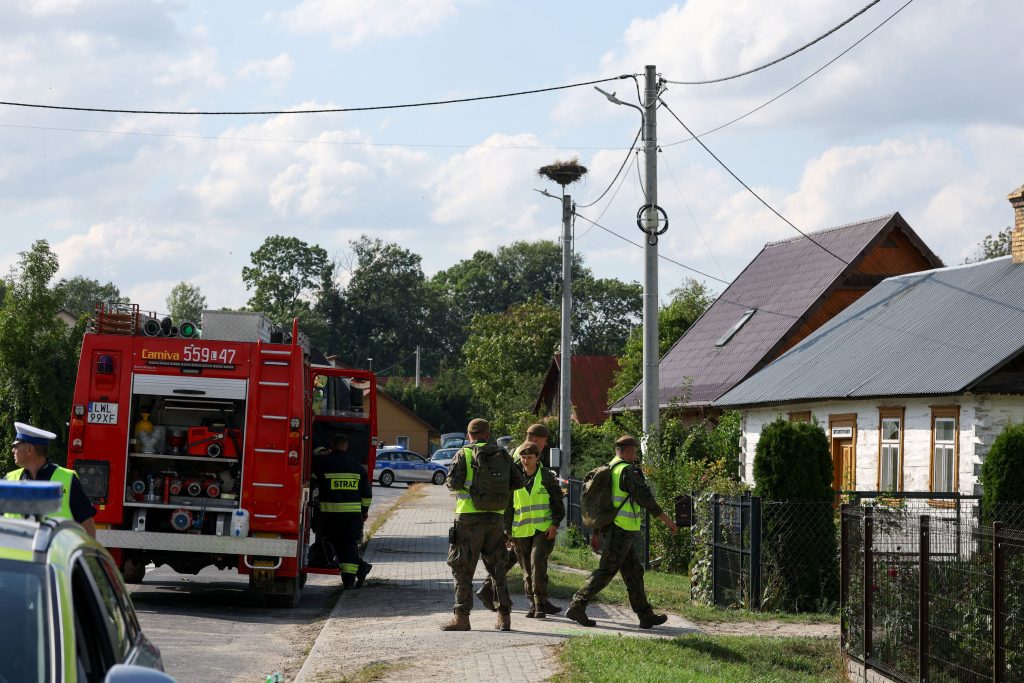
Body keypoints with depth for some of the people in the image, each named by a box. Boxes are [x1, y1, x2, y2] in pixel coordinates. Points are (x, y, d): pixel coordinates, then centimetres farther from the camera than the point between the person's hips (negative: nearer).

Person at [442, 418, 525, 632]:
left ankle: (462, 616, -3)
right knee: (497, 568, 13)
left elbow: (453, 483, -14)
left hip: (469, 517, -4)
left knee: (462, 568, 1)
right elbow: (519, 481, 6)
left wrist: (454, 483, 9)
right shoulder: (501, 455, 7)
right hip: (496, 517, 4)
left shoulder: (464, 455, -4)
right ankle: (504, 616, 12)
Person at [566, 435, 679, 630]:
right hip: (621, 531, -10)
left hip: (610, 529, 10)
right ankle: (577, 607, -4)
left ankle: (646, 615, 12)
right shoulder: (627, 471, -14)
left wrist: (596, 533, 23)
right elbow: (645, 498, -16)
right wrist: (667, 520, -10)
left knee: (634, 571, 11)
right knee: (605, 571, -5)